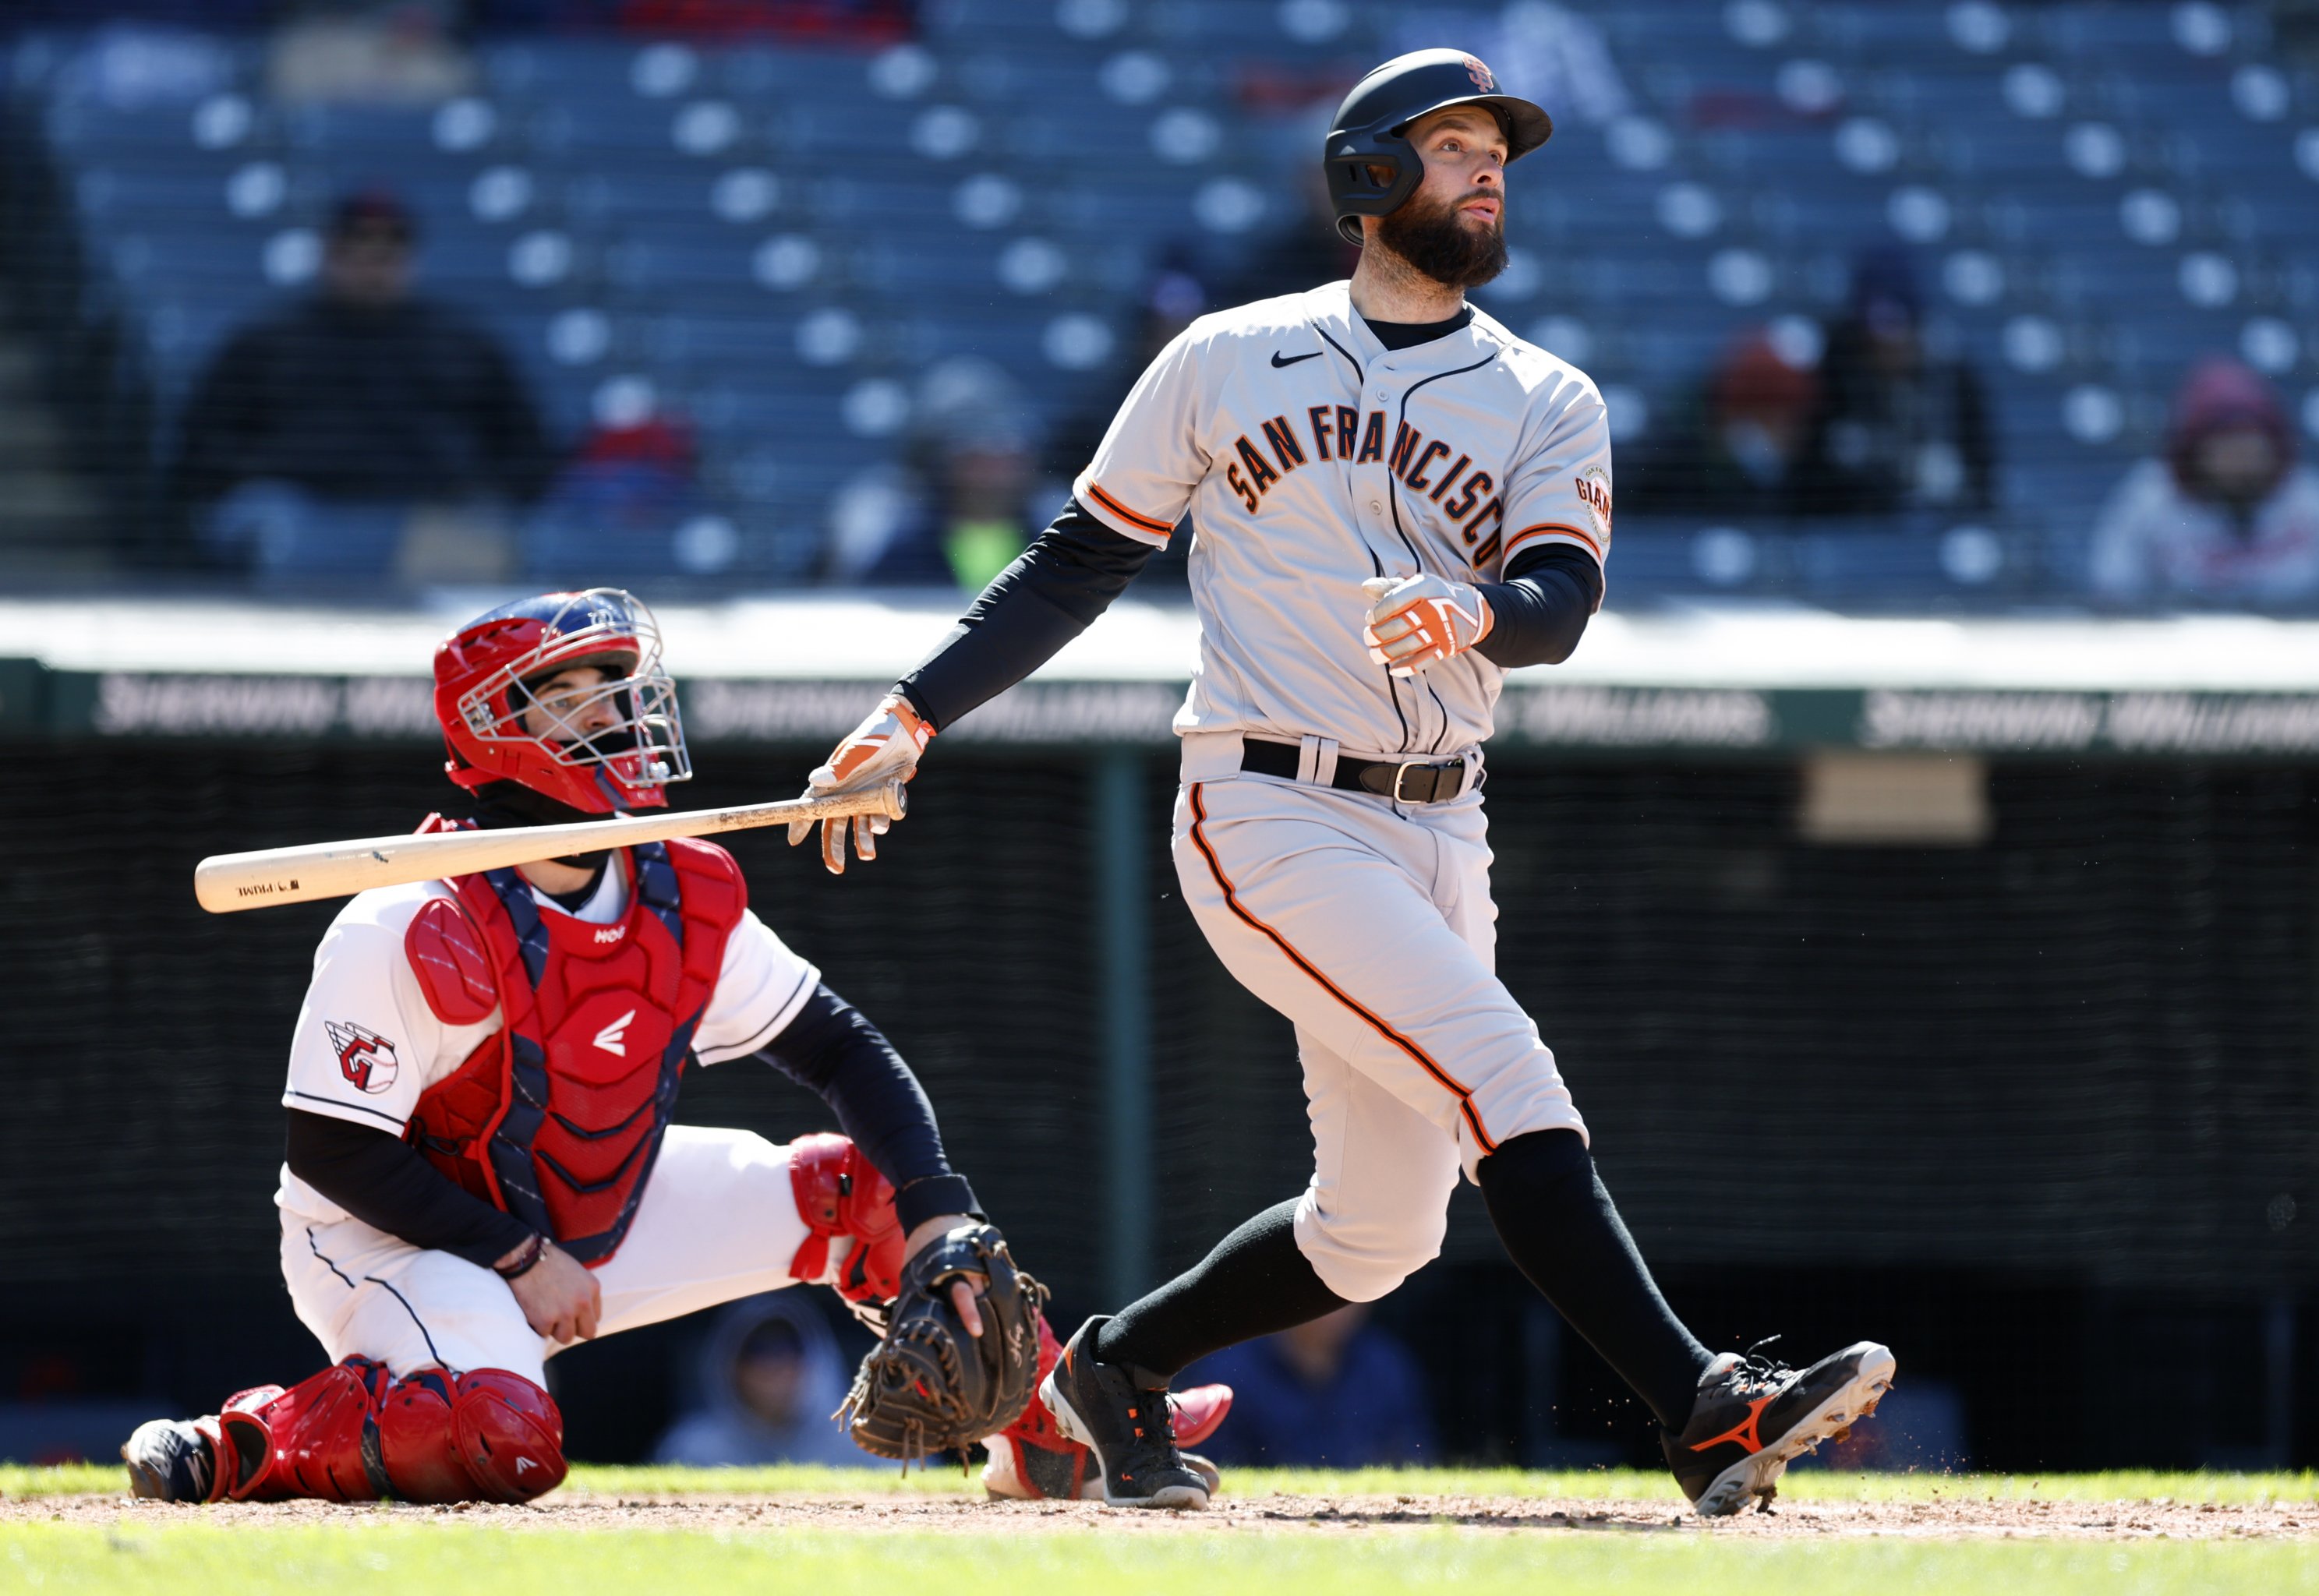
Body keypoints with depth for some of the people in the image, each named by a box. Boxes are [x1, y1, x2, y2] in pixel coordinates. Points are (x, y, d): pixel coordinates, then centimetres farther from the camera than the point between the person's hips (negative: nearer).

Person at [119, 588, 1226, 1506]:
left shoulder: (689, 904, -6)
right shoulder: (417, 931, -27)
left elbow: (841, 1052, 0)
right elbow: (333, 1150, -23)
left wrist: (939, 1218, -14)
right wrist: (519, 1259, -22)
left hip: (590, 1220, 8)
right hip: (397, 1239, -7)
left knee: (865, 1188, 4)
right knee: (504, 1443, -37)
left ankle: (1054, 1440, 19)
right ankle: (254, 1443, -13)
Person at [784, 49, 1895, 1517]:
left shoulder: (1550, 405, 9)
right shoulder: (1226, 362, 5)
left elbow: (1561, 603, -8)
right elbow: (1084, 561, 11)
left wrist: (1475, 611, -31)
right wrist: (916, 719, 5)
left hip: (1438, 833, 5)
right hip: (1268, 817, -5)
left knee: (1378, 1232, 7)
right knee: (1505, 1075, -22)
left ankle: (1119, 1367, 30)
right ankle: (1705, 1412, -30)